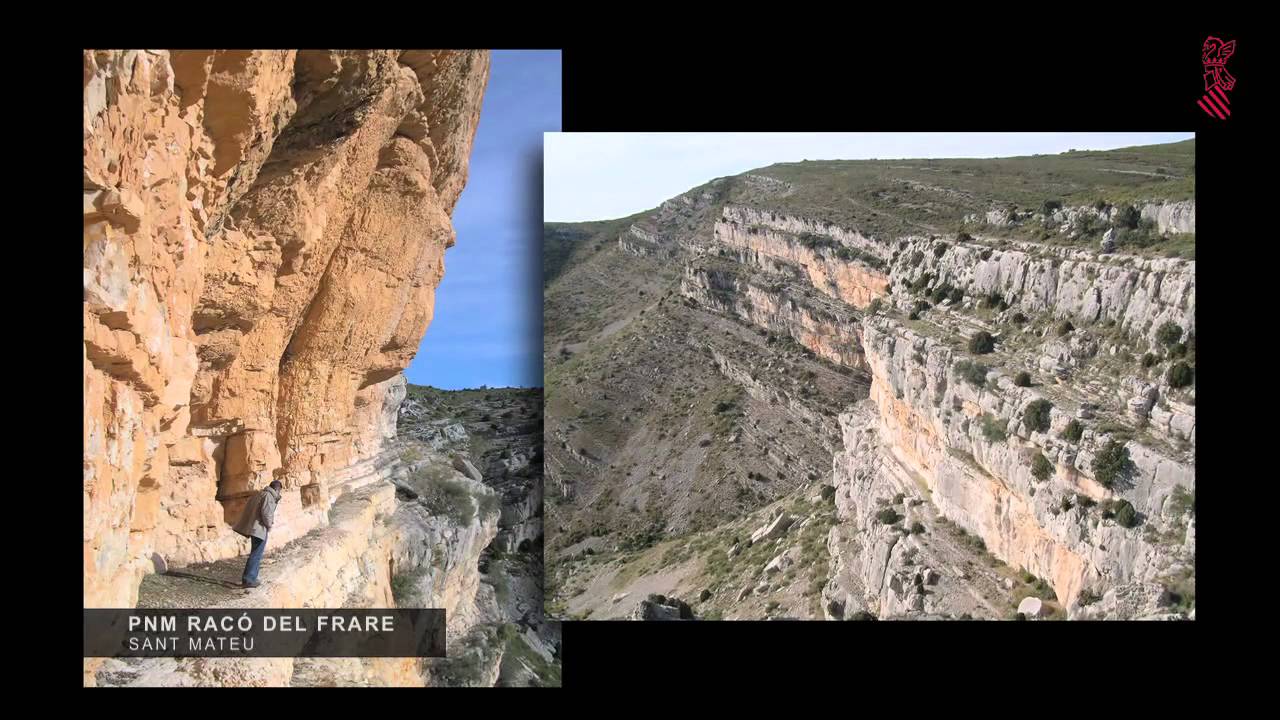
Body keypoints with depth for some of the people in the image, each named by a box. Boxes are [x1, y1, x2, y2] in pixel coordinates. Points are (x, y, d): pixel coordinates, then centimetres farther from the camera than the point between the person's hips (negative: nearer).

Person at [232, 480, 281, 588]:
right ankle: (248, 580, -7)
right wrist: (269, 525, -9)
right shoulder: (269, 496, -13)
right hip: (260, 529, -10)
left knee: (255, 554, 19)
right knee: (256, 554, -6)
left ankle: (250, 577, 25)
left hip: (252, 526, 10)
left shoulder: (260, 494, 16)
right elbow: (266, 512, -23)